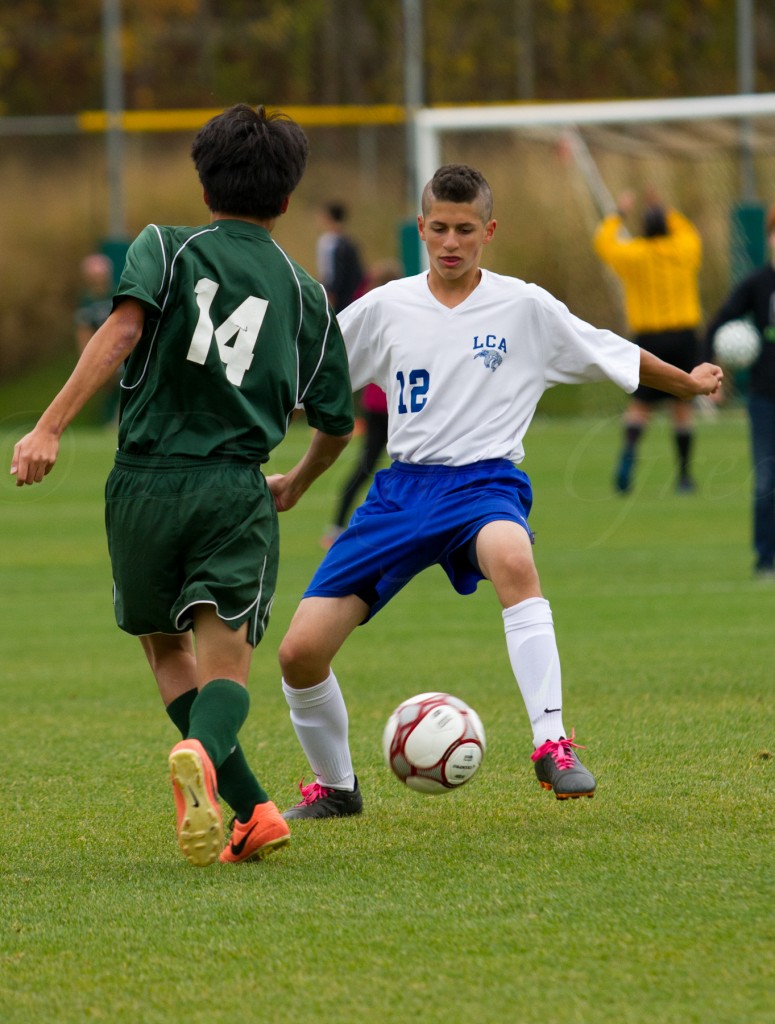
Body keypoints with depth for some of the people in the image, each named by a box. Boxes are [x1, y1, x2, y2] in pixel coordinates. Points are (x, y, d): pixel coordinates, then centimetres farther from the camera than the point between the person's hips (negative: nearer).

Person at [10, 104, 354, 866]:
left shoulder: (164, 249, 7)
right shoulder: (303, 293, 14)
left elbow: (123, 329, -14)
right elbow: (335, 424, 17)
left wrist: (50, 426, -20)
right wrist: (295, 486, 39)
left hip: (144, 482, 0)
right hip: (235, 491, 0)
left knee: (164, 645, 19)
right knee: (225, 660, -5)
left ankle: (252, 811, 7)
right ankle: (204, 751, -41)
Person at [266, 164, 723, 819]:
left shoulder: (524, 308, 3)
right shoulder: (385, 309, 8)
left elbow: (613, 356, 17)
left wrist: (689, 383, 25)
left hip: (485, 482, -3)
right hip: (402, 487, 3)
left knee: (513, 561, -42)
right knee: (300, 652, -9)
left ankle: (553, 746, -40)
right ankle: (333, 787, 18)